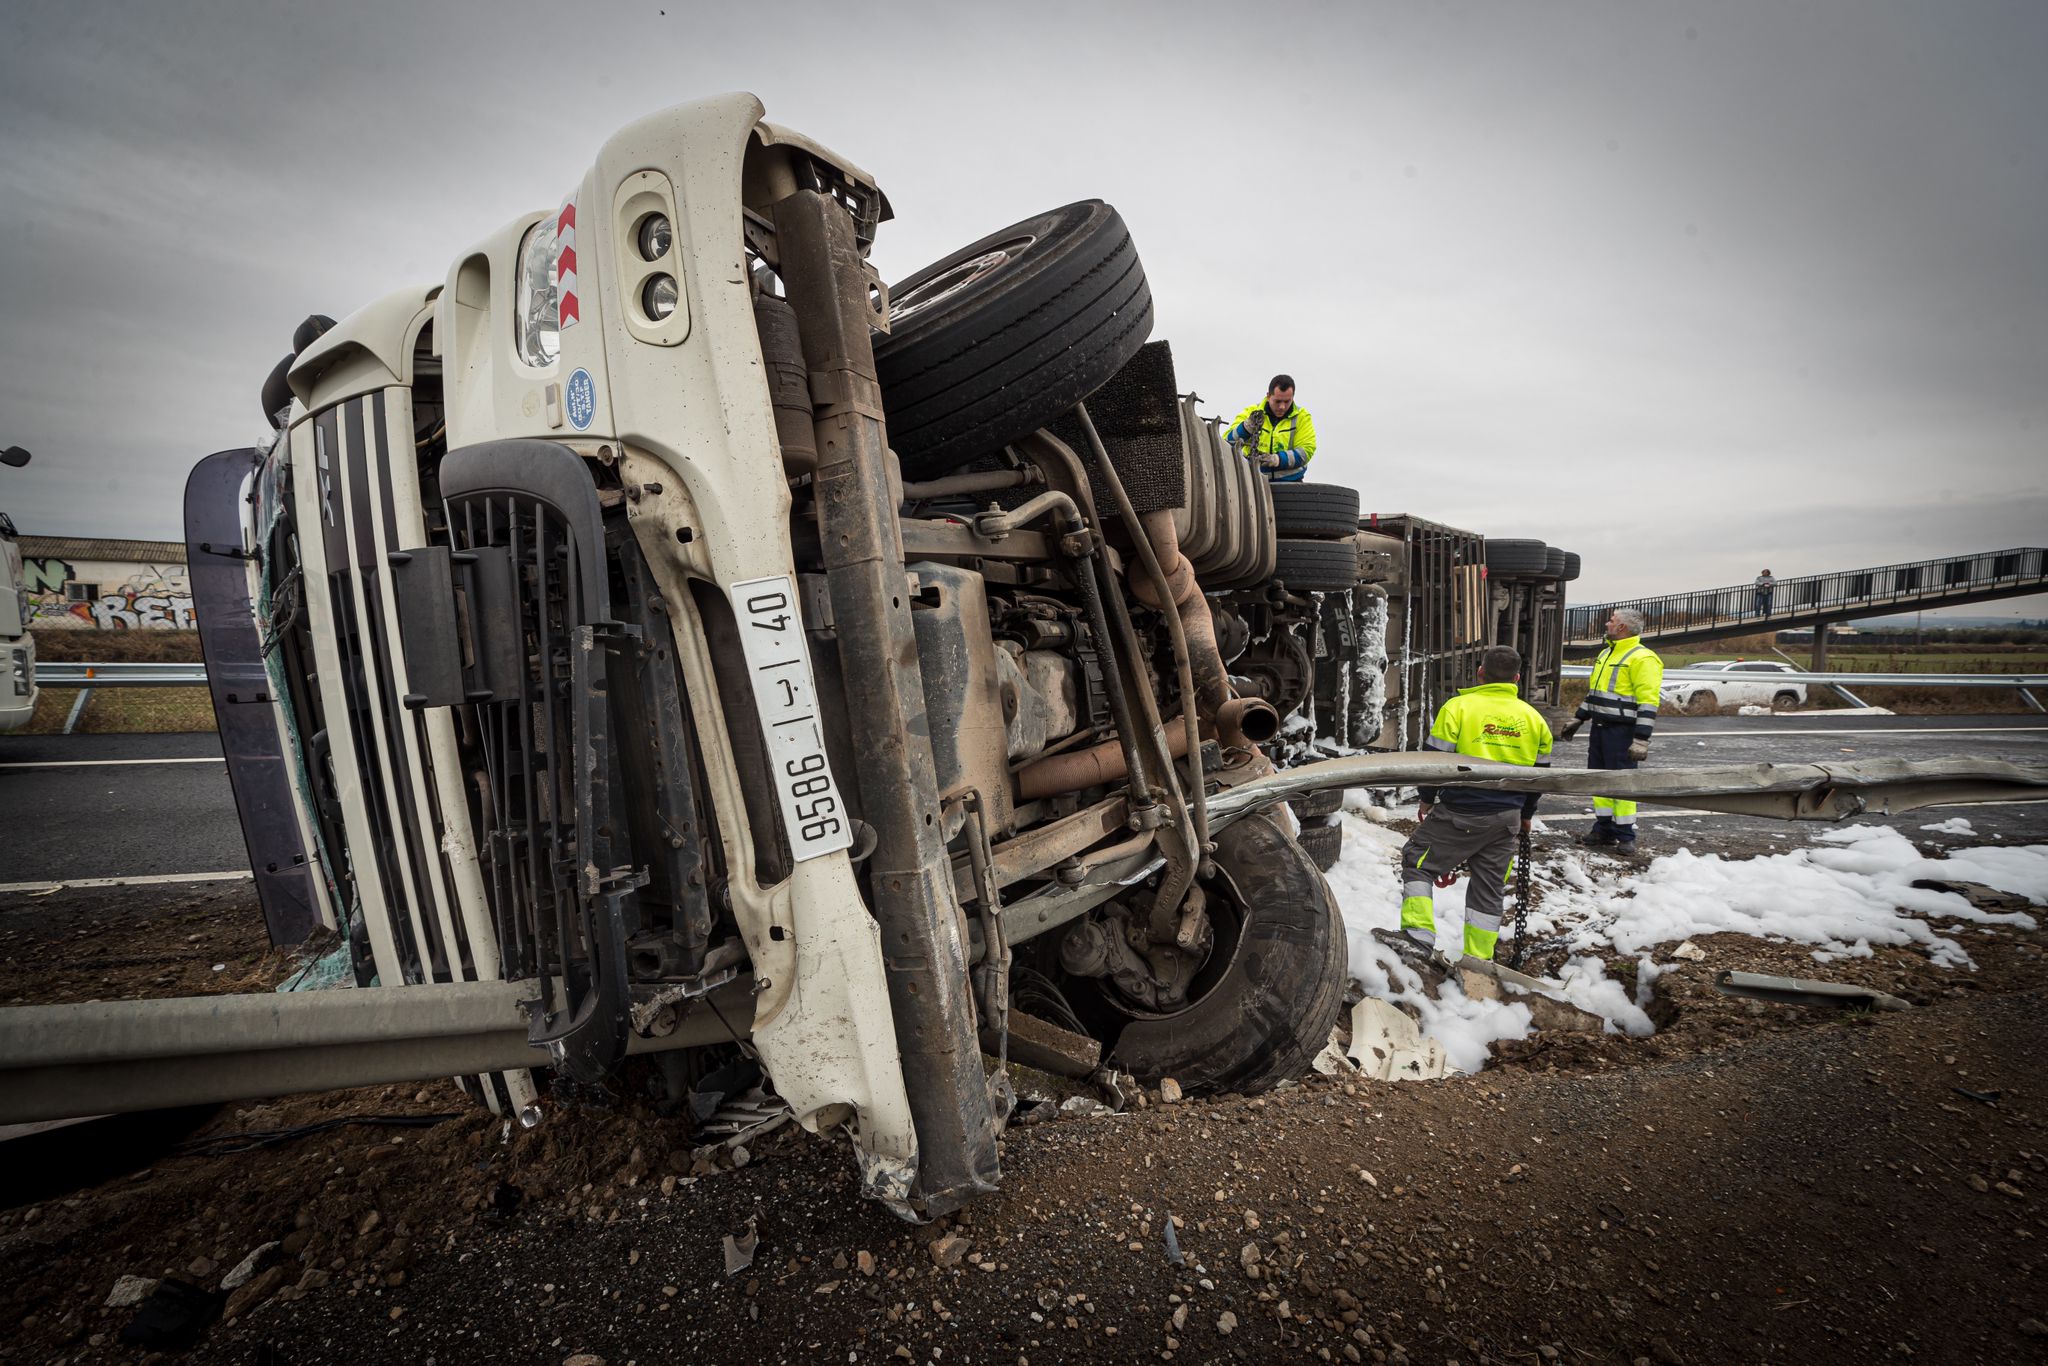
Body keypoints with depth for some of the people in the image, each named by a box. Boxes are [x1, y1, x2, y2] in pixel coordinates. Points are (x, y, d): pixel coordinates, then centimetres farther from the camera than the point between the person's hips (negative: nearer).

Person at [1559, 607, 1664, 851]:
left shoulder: (1642, 658, -14)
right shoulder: (1606, 653, 15)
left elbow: (1648, 703, -20)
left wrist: (1641, 739, -24)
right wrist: (1578, 720, 22)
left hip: (1622, 732, -8)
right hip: (1599, 728, 8)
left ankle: (1626, 836, 8)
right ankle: (1603, 829, 23)